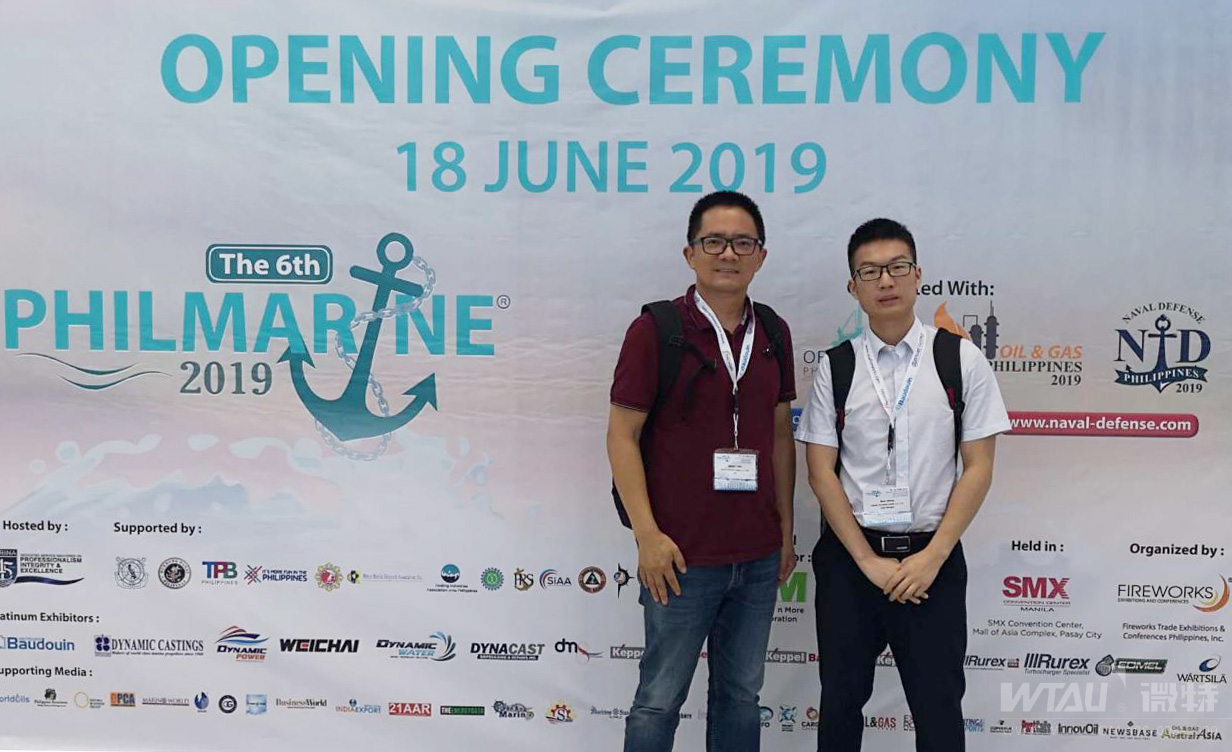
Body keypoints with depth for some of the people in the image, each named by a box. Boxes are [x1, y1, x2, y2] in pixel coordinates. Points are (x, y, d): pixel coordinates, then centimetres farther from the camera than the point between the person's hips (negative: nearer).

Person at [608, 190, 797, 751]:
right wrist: (647, 534, -15)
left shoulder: (773, 334, 8)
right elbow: (622, 436, -9)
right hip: (681, 556, -5)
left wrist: (786, 529, 11)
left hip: (758, 557, 5)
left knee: (741, 695, 16)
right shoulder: (656, 330, -8)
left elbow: (780, 435, 14)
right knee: (660, 699, 5)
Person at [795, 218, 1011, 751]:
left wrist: (932, 557, -10)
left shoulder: (961, 360, -2)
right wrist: (868, 561, -8)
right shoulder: (835, 367, 0)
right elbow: (821, 473, -1)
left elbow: (978, 468, -3)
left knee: (939, 706, 6)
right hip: (849, 557, 1)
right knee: (841, 700, 11)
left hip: (933, 558, -1)